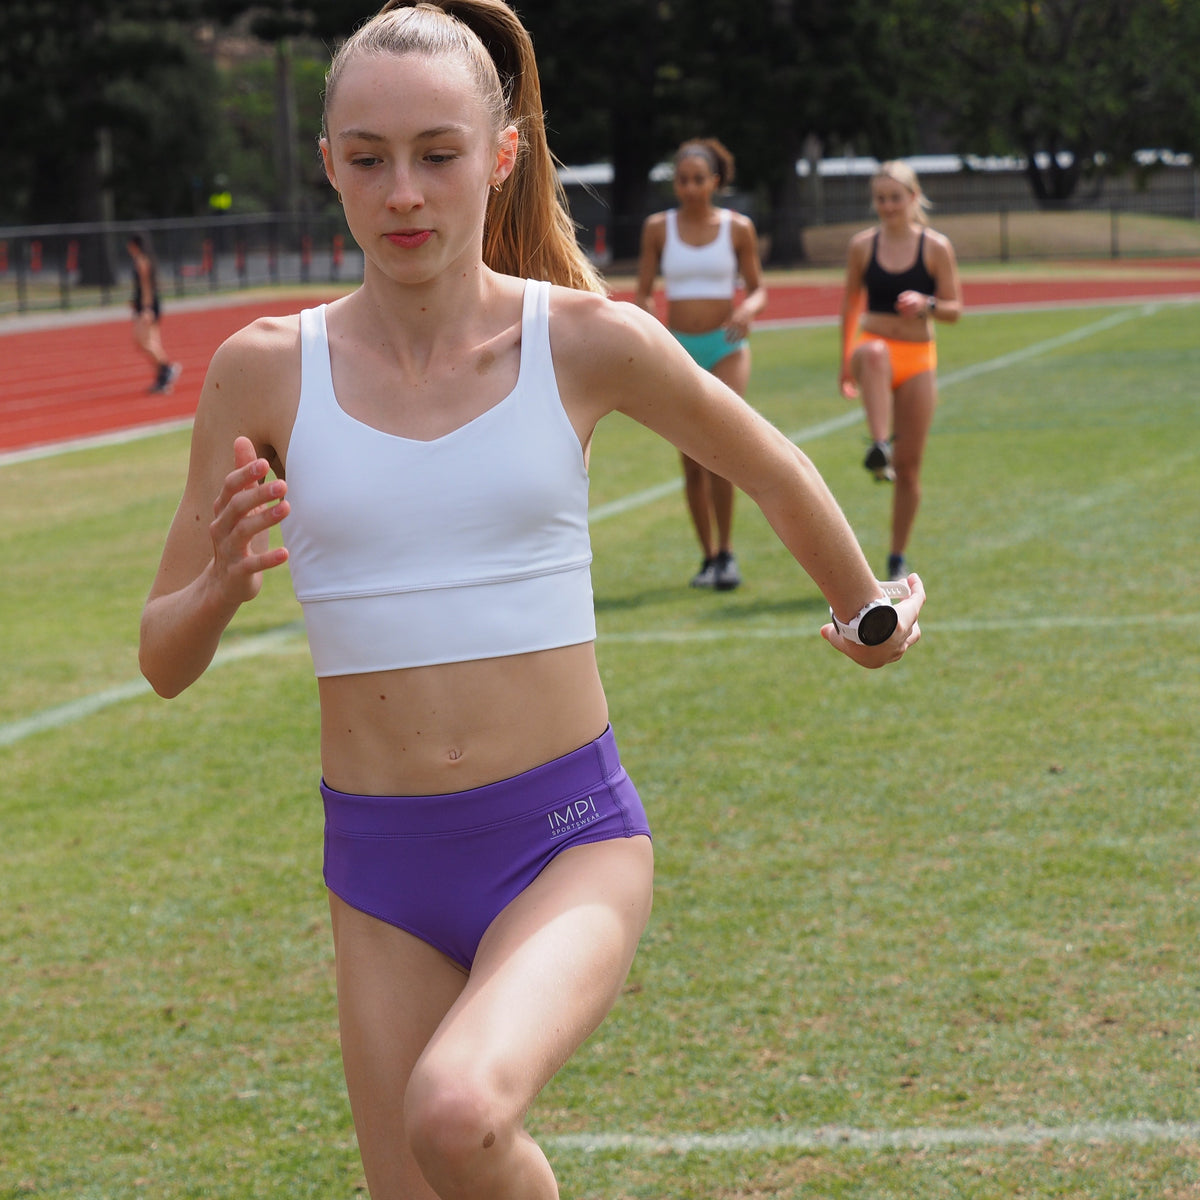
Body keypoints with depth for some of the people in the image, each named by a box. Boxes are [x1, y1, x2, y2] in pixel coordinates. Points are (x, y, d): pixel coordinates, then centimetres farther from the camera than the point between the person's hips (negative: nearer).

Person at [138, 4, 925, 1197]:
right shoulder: (266, 372, -3)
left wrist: (866, 608, 28)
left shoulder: (586, 344, -6)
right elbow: (163, 660, 2)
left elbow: (771, 471, 14)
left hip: (569, 840, -2)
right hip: (382, 873, 3)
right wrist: (223, 581, -19)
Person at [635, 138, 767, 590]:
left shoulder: (738, 228, 1)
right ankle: (709, 557, 15)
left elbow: (757, 288, 7)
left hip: (726, 348, -2)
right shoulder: (658, 227, 3)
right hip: (678, 349, 2)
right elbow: (643, 293, 6)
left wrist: (748, 309, -15)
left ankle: (726, 551, -8)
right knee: (693, 462, 3)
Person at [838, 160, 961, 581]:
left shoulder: (936, 247, -1)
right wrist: (846, 362, 15)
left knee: (909, 466, 1)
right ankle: (879, 446, -53)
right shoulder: (862, 246, 4)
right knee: (875, 354, -41)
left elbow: (955, 309, 1)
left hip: (918, 357, 0)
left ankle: (897, 558, 13)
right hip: (873, 342, 0)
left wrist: (926, 305, -20)